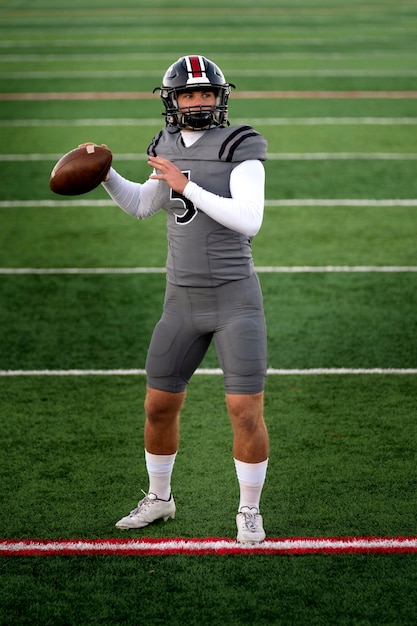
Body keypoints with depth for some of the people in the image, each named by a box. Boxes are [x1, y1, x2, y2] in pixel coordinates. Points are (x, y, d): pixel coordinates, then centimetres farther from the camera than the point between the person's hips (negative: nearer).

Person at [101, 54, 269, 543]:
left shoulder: (239, 150, -11)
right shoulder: (172, 150, 7)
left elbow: (248, 221, -23)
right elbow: (141, 206, 22)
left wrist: (187, 186, -23)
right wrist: (105, 174, 6)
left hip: (236, 300, -5)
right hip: (183, 302, 5)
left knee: (246, 412, -7)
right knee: (160, 407, 11)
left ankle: (249, 511, 13)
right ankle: (158, 499, 33)